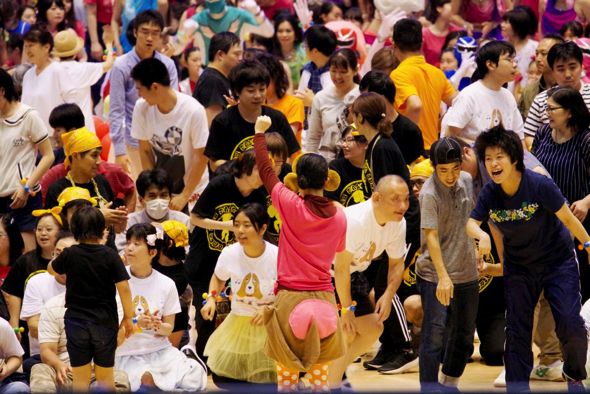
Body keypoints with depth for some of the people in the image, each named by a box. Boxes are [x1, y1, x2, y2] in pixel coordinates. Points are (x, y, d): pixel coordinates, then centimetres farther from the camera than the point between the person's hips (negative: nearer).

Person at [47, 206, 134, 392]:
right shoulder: (110, 256, -8)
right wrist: (128, 317, 1)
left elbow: (51, 270, 15)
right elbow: (124, 288, -9)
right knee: (105, 375, 11)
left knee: (80, 377, 4)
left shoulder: (69, 254, -5)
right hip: (105, 321, 0)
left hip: (76, 321, 0)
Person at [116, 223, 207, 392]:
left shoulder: (166, 284, 2)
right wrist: (136, 323, -24)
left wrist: (159, 327, -18)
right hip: (127, 354, -2)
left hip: (160, 350, 2)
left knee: (194, 380, -22)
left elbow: (169, 328, 6)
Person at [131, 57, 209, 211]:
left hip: (192, 192, -3)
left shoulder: (194, 111, -21)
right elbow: (145, 151, -1)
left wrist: (184, 196, -10)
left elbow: (202, 157, -13)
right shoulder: (142, 108, -10)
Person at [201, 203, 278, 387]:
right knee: (221, 378, -1)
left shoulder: (277, 256, -20)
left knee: (267, 385, -10)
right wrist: (211, 298, -5)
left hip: (268, 325, -3)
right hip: (237, 324, 3)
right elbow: (218, 278, 13)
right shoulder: (229, 253, -10)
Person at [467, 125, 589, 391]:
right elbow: (471, 222, -2)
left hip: (558, 261, -3)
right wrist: (481, 235, -24)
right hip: (518, 267, 3)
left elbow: (567, 219, -15)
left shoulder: (539, 185, -24)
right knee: (517, 331, 1)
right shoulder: (489, 194, -13)